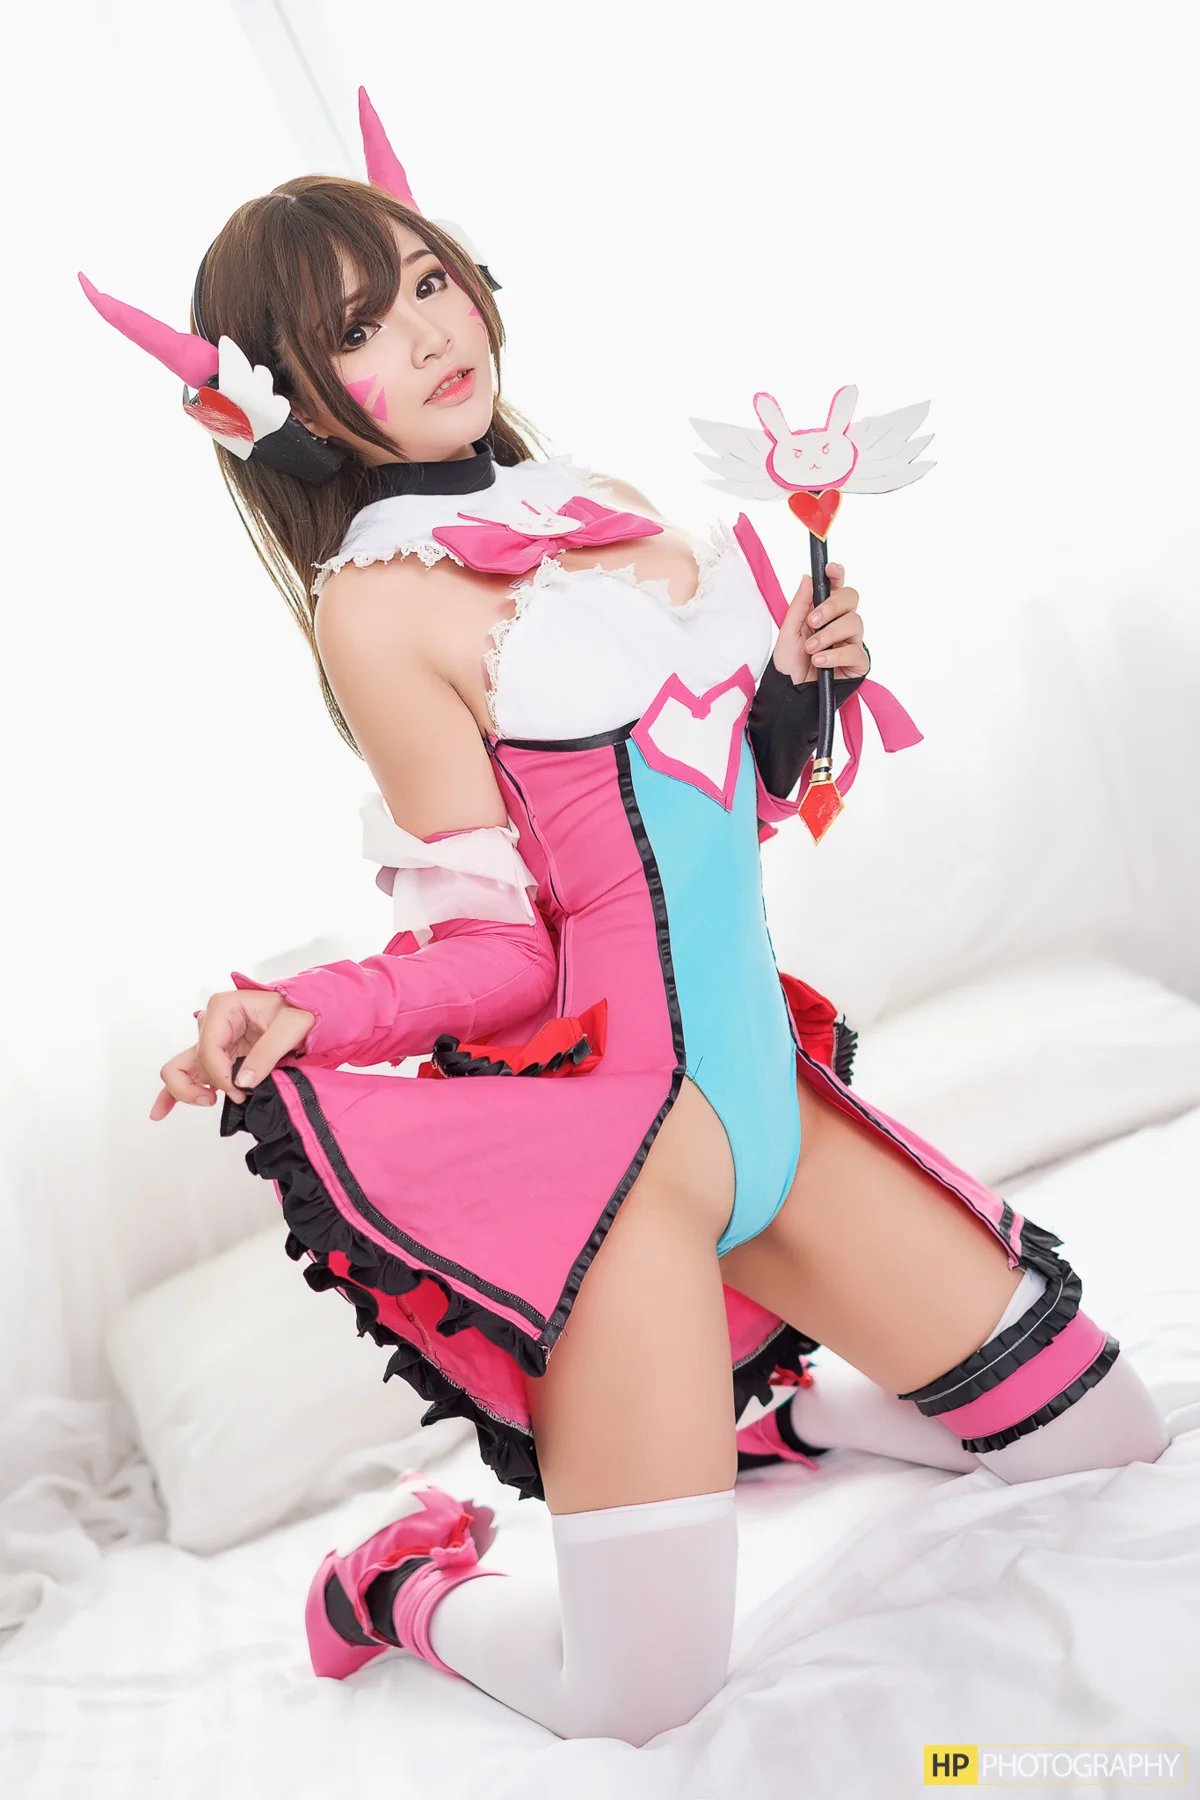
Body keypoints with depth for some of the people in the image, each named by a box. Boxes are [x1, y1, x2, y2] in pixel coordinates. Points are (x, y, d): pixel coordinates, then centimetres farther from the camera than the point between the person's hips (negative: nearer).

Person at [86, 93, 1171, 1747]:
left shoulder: (601, 508, 12)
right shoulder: (376, 600, -9)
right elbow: (498, 954, -10)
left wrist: (806, 684, 1)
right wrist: (300, 1018, -27)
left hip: (762, 1086, 7)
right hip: (612, 1113, -7)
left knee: (1108, 1437, 14)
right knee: (644, 1699, -8)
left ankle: (754, 1405, 33)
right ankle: (405, 1581, 23)